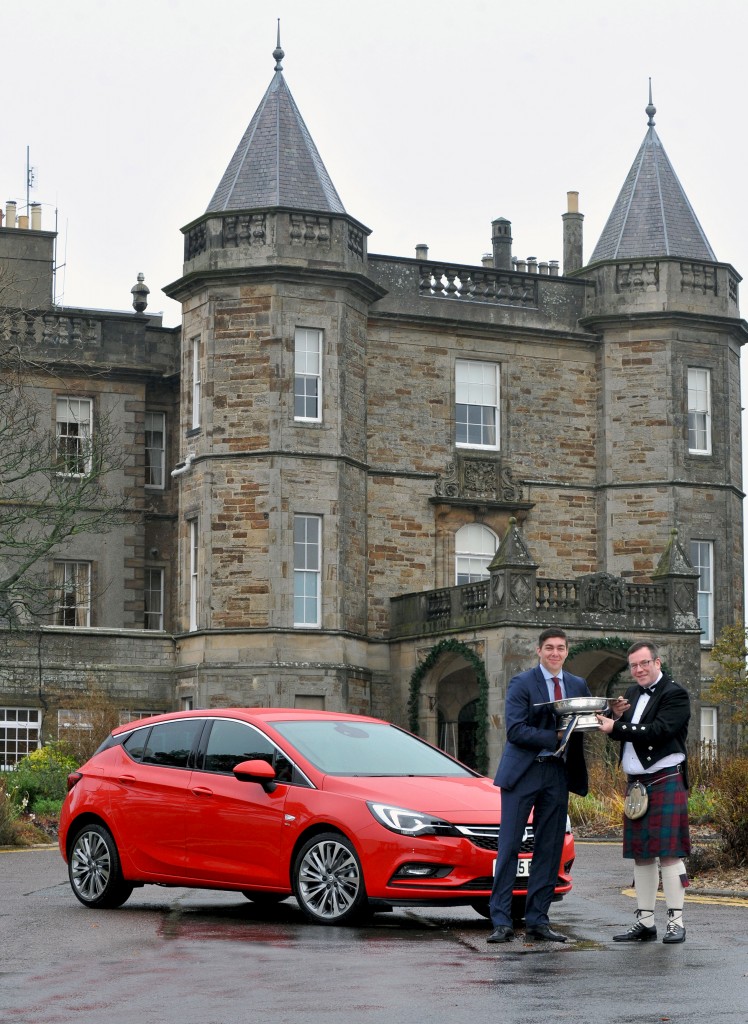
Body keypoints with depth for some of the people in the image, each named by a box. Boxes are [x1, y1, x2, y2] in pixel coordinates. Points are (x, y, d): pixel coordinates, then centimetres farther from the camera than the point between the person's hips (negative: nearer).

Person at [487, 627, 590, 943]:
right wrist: (555, 737, -19)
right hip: (523, 772, -5)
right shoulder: (521, 683, -3)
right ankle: (501, 922, -4)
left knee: (550, 848, 6)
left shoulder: (578, 686, 13)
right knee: (509, 846, -5)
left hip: (558, 773, 5)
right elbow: (515, 730, -12)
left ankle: (537, 920, 12)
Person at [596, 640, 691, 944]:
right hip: (636, 783, 8)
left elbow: (657, 731, -20)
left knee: (669, 853, -9)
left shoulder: (675, 694, -7)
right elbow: (616, 732, 17)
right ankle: (645, 922, 13)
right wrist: (615, 715, -4)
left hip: (665, 780, -8)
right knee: (641, 855, 9)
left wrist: (616, 728, -19)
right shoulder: (633, 694, 17)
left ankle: (676, 922, -6)